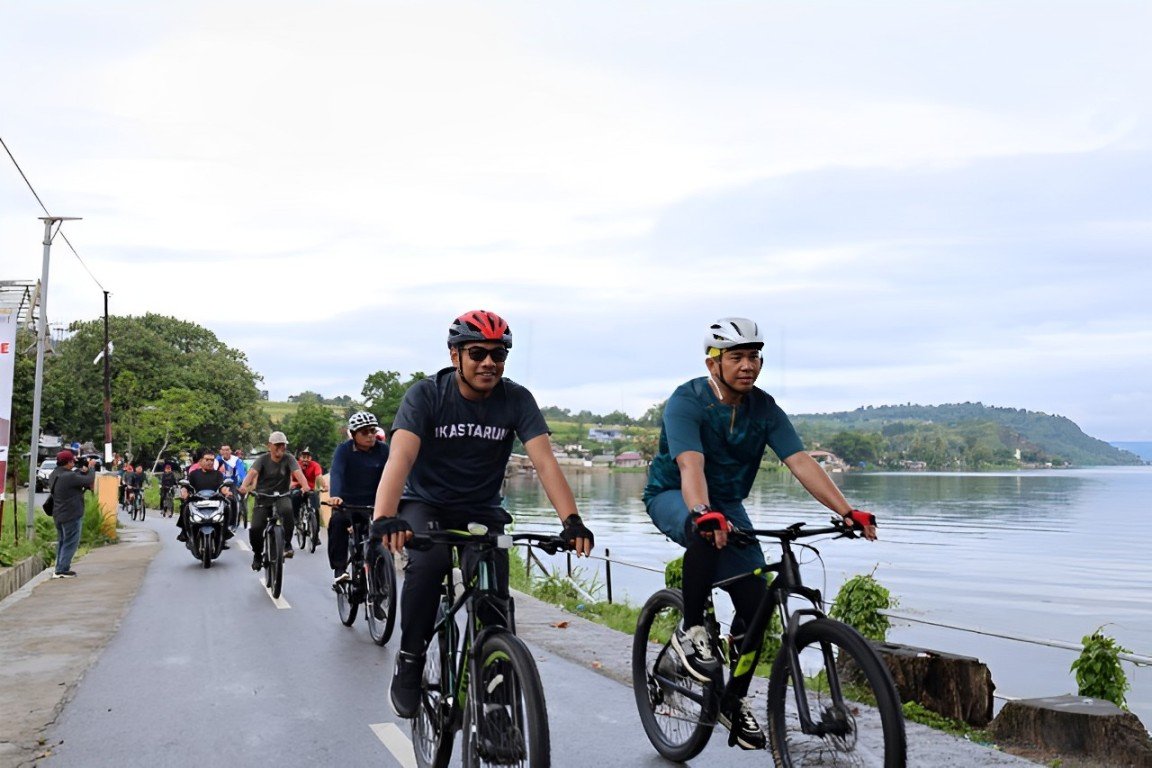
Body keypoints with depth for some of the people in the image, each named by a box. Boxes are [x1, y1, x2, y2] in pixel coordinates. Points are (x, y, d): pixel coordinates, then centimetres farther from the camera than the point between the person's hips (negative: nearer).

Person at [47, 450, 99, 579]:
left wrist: (82, 470, 9)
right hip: (71, 515, -9)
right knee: (70, 543, 0)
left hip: (58, 515, 9)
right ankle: (62, 570, 0)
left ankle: (59, 569, 25)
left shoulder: (53, 475, 5)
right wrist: (91, 467, -3)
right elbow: (89, 480, -17)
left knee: (62, 541, 19)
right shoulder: (69, 476, -24)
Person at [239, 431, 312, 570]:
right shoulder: (262, 459, -3)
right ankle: (258, 555, 18)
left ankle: (287, 543, -17)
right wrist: (244, 486, -42)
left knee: (287, 509, -35)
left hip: (281, 497, -1)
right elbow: (252, 472, -20)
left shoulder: (289, 458, -4)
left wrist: (305, 486, -40)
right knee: (255, 528, -13)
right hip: (263, 498, 1)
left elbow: (298, 473, -20)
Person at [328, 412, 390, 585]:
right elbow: (336, 473, -25)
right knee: (337, 521, -32)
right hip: (347, 503, -2)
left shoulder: (383, 450, -4)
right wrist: (334, 496, -44)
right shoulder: (344, 449, -10)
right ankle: (339, 570, -25)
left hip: (373, 504, 2)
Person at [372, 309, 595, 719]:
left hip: (482, 510, 2)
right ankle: (409, 663, -11)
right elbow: (400, 457, -32)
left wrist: (571, 520, -38)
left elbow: (544, 460, -23)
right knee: (428, 563, -32)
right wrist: (384, 517, -50)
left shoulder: (516, 400, -13)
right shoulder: (426, 395, -18)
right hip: (426, 504, -2)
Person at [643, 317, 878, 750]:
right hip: (673, 497, -5)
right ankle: (691, 631, -18)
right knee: (707, 533, -40)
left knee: (756, 602, -6)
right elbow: (691, 465, -39)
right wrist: (705, 514, -58)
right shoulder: (686, 402, -23)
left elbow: (801, 462, -19)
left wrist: (847, 512, -32)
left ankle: (736, 701, 15)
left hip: (727, 503, 5)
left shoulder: (764, 408, -9)